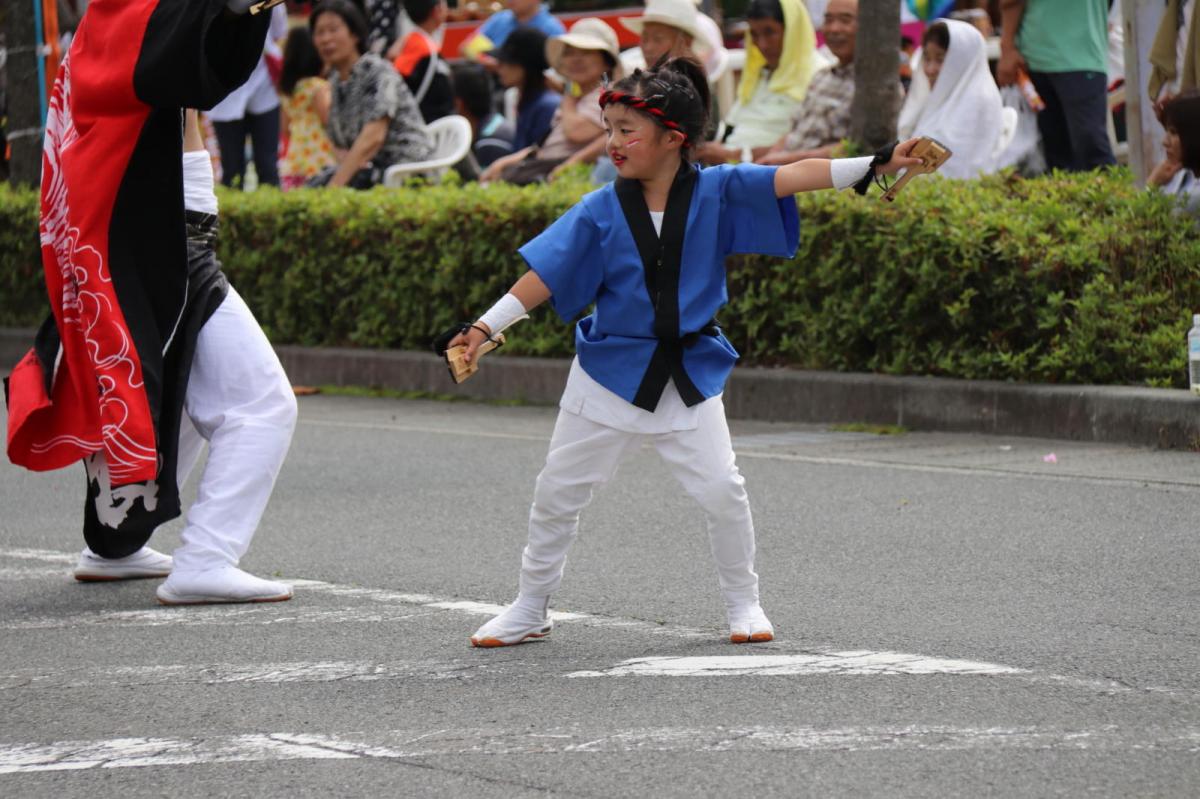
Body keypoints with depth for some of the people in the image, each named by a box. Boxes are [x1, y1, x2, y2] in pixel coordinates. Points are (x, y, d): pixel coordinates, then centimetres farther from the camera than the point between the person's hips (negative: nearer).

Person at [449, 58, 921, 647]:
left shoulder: (716, 192, -9)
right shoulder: (599, 213, -8)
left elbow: (794, 177, -17)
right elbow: (544, 277, -7)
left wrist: (879, 164, -26)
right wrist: (485, 328, -14)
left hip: (689, 373, -1)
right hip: (610, 373, 1)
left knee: (721, 489, -7)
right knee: (557, 492, 7)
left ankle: (743, 603, 15)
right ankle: (530, 609, 23)